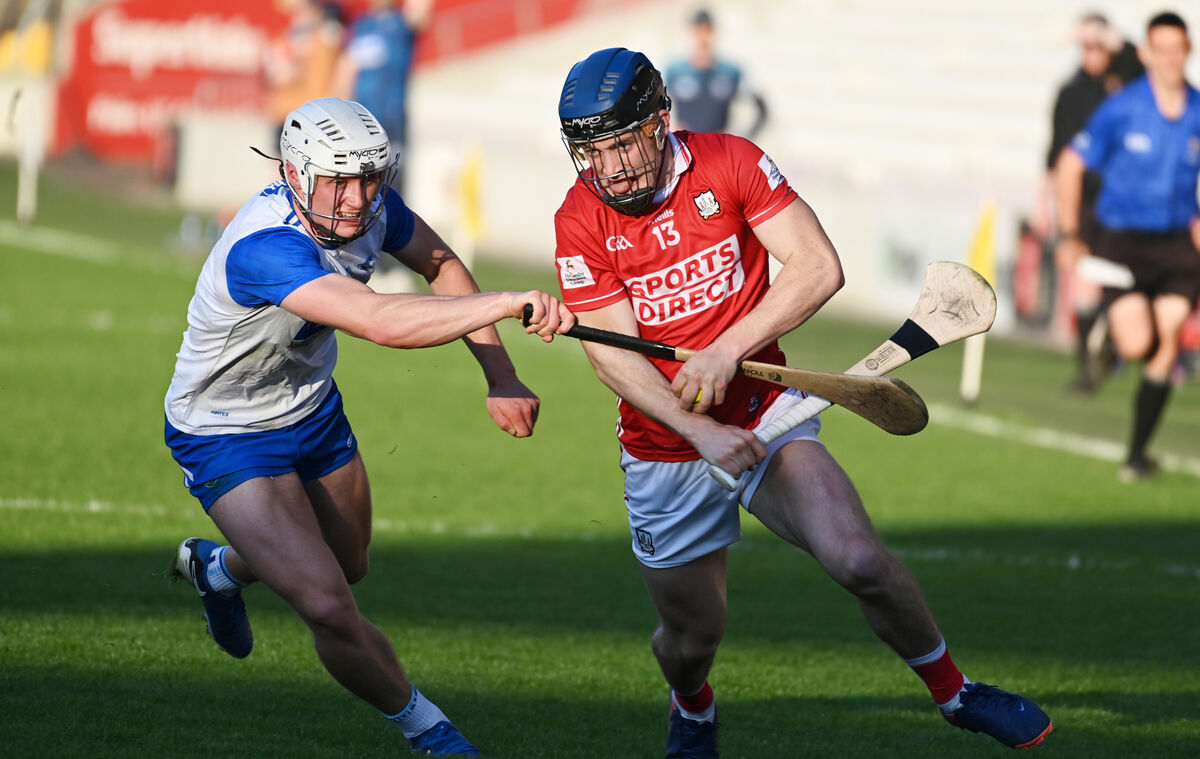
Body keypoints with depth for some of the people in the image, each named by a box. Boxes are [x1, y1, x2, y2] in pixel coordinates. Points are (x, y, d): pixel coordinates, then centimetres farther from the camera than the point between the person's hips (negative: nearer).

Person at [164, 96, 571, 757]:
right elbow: (383, 322, -54)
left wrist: (500, 377, -5)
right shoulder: (264, 250, -41)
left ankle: (216, 566, 57)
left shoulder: (368, 204, -16)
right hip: (227, 439, -8)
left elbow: (441, 266, 4)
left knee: (347, 568, 26)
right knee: (329, 609, -20)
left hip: (313, 408, 8)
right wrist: (509, 303, -61)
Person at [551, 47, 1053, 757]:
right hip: (665, 451, 1)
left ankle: (953, 691, 0)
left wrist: (727, 351, -22)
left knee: (859, 559, -22)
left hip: (766, 413, -1)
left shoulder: (730, 163, -10)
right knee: (694, 634, 8)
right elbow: (614, 354, -15)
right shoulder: (581, 223, -11)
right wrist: (698, 430, -28)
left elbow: (819, 267, -14)